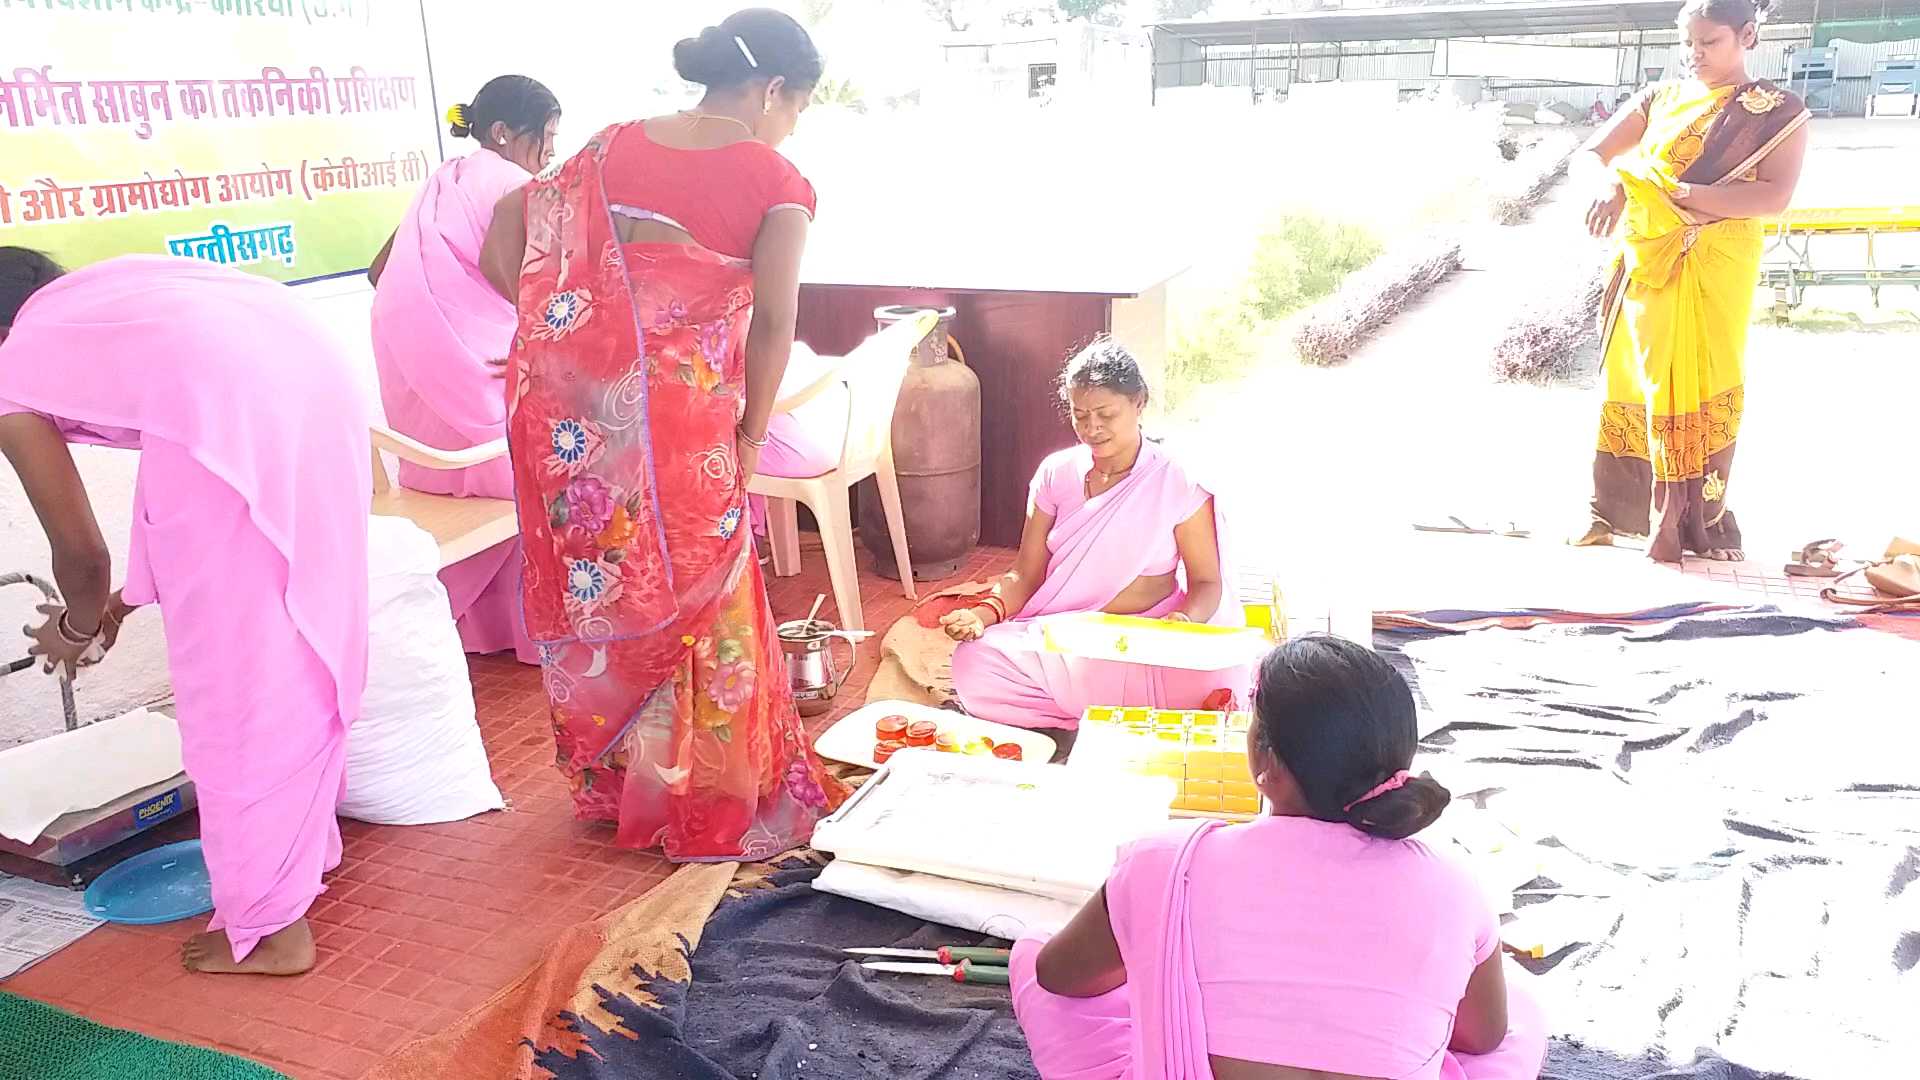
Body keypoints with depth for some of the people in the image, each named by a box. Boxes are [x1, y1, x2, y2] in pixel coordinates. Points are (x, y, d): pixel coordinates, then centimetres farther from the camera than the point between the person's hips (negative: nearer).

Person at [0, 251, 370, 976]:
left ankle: (270, 924, 18)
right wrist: (126, 600, 50)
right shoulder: (105, 297, 38)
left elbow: (81, 548, 24)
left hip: (229, 404, -7)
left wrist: (77, 628, 45)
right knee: (298, 645, 23)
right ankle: (308, 841, 42)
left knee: (232, 675, 6)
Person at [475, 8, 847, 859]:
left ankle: (608, 786, 36)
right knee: (697, 607, 10)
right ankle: (712, 808, 25)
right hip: (685, 421, -5)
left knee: (600, 593, 19)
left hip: (581, 413, 6)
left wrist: (566, 334, 9)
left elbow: (511, 222, 9)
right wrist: (751, 435, 1)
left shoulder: (615, 147, 10)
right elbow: (773, 321, -9)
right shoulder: (775, 181, -5)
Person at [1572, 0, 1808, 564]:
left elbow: (1775, 196, -13)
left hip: (1715, 274, -2)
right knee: (1636, 381, 1)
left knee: (1703, 391, -1)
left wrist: (1675, 190, -20)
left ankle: (1701, 523, 6)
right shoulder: (1659, 98, 10)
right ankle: (1614, 511, 5)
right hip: (1647, 265, 2)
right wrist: (1610, 187, -17)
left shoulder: (1778, 112, 0)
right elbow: (1593, 152, 7)